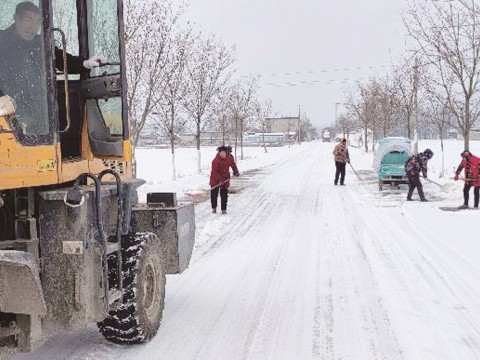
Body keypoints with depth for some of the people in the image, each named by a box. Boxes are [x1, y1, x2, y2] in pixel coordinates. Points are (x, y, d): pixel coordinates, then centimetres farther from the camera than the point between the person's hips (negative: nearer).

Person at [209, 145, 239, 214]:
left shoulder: (230, 158, -8)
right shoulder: (216, 160, -24)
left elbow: (233, 164, 14)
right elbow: (214, 172, -24)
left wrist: (236, 172, 14)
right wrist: (219, 179, -30)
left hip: (225, 179, 3)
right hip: (215, 180, -3)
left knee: (224, 195, 2)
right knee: (214, 194, 4)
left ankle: (224, 209, 11)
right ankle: (214, 208, 21)